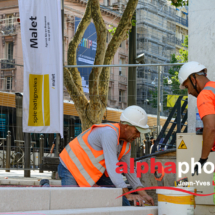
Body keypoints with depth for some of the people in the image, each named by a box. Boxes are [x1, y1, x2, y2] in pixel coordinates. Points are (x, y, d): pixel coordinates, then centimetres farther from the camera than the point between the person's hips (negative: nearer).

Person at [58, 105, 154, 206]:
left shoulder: (126, 143, -2)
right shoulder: (109, 133, -31)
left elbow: (128, 169, 8)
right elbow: (112, 167, -37)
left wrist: (143, 194, 0)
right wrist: (128, 194, -39)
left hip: (94, 171, 9)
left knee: (122, 202, 2)